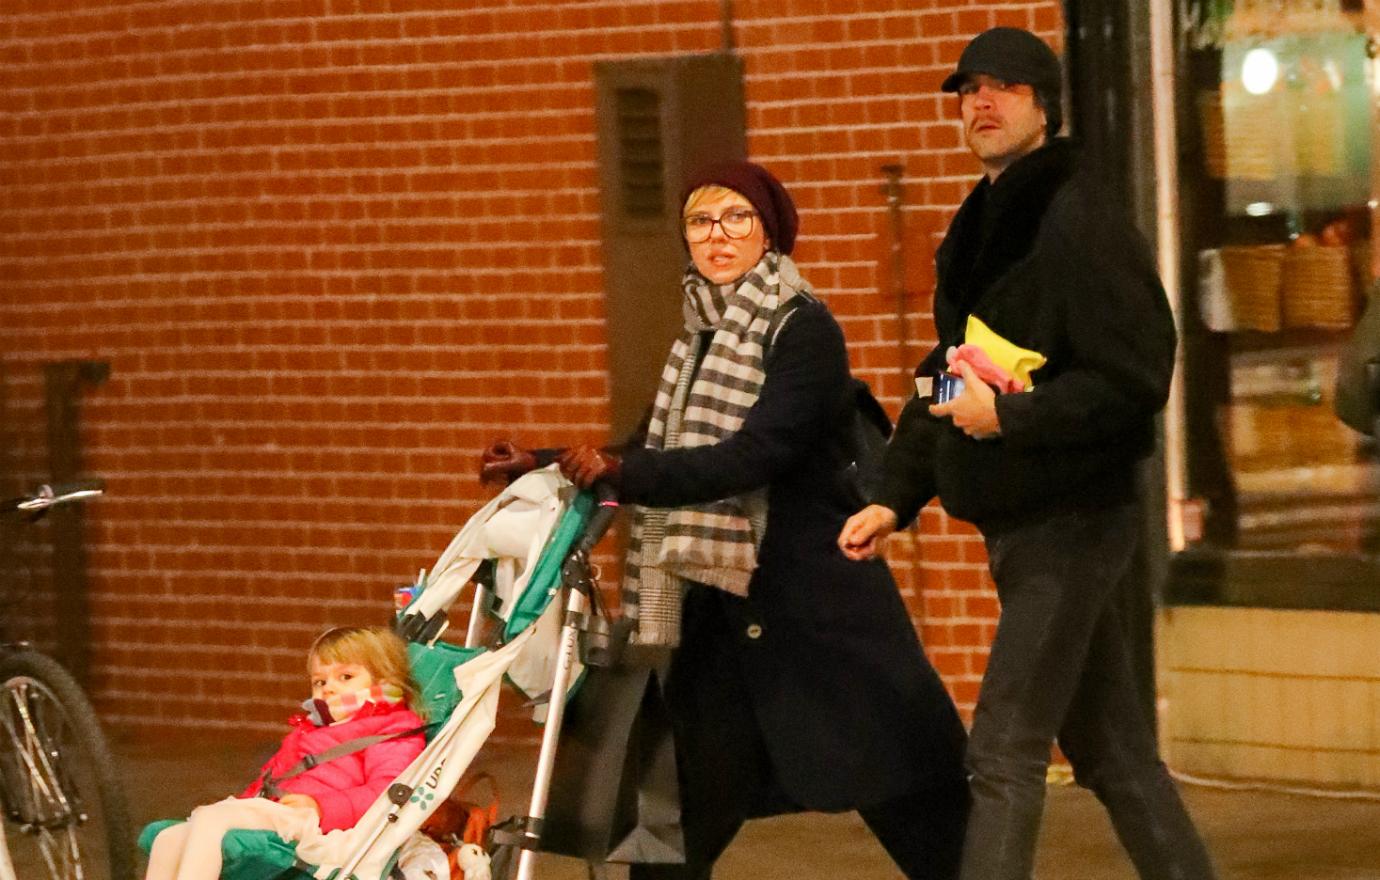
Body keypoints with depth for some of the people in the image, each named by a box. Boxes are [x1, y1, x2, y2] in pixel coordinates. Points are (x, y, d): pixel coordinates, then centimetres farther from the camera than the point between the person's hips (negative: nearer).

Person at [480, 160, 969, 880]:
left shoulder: (803, 329, -11)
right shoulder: (702, 333, 12)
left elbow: (755, 455, -23)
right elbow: (658, 452, 19)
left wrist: (622, 471, -31)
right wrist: (546, 467, 10)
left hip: (816, 599, -7)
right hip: (721, 598, 7)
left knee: (915, 807, -2)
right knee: (682, 812, 7)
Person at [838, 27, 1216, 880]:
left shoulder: (1079, 224, -15)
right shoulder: (980, 229, 13)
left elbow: (1134, 381, -21)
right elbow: (945, 377, 20)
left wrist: (1009, 415, -22)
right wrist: (897, 497, 13)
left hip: (1071, 522, -9)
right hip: (1019, 522, 9)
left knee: (1004, 754, -10)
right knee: (1110, 747, 15)